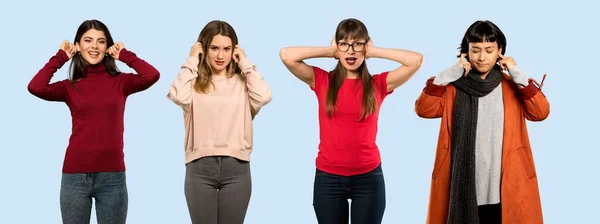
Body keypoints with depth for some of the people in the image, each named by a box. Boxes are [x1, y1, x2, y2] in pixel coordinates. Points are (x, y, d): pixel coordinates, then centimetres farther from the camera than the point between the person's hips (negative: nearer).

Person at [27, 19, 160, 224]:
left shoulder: (120, 82, 5)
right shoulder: (70, 87, 5)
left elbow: (152, 76, -13)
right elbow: (35, 87, -13)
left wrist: (125, 55, 1)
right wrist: (60, 57, 0)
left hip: (112, 175, 0)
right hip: (75, 175, 0)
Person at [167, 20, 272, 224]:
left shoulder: (242, 82, 7)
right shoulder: (195, 83, 5)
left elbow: (263, 96, -11)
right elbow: (178, 96, -15)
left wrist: (245, 63, 0)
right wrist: (191, 62, -3)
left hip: (236, 168, 1)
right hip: (200, 168, -1)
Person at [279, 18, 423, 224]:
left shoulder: (378, 84, 2)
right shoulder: (322, 81, 2)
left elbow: (416, 60, -8)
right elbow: (286, 55, -9)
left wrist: (374, 52, -1)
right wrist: (329, 51, -1)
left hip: (368, 177, 0)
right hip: (328, 177, 0)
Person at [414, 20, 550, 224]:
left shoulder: (512, 87, 7)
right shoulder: (454, 86, 5)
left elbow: (540, 112, -7)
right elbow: (424, 109, -8)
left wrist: (518, 76, -10)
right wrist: (448, 75, -10)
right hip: (463, 188, 0)